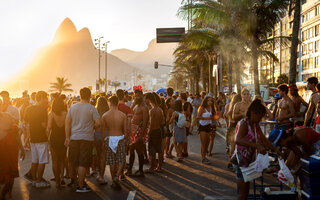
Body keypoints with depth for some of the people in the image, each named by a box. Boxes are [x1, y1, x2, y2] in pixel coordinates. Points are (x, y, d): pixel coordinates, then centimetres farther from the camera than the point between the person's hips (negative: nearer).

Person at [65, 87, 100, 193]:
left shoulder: (72, 107, 6)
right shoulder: (92, 108, -8)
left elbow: (67, 122, 6)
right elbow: (98, 123, -13)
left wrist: (67, 137, 10)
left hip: (74, 138, 4)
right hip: (87, 138, -4)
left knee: (75, 162, 16)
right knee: (83, 163, 0)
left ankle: (76, 180, 29)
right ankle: (80, 186, 4)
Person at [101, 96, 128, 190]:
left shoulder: (105, 115, -4)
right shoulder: (123, 115, -6)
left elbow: (103, 131, 0)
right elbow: (126, 130, -3)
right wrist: (126, 139, 12)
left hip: (110, 139, 1)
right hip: (120, 138, -1)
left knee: (112, 162, 11)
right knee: (121, 160, 8)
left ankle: (113, 180, 18)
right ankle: (117, 177, -12)